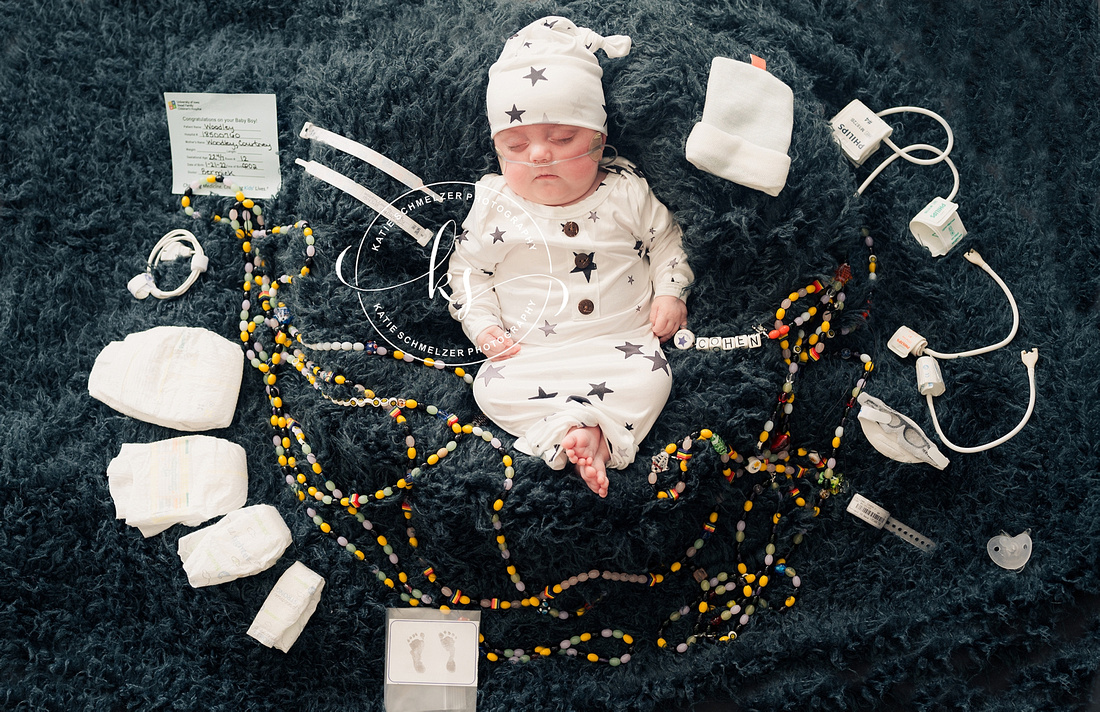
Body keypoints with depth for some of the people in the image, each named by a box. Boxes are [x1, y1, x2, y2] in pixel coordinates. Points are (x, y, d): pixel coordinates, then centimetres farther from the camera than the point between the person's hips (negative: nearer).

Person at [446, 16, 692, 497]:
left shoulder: (626, 192, -1)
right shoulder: (495, 206, -1)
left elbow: (665, 240, 13)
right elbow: (469, 268, 7)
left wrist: (670, 293, 0)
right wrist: (484, 325, -4)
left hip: (620, 340, 0)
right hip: (529, 351, 0)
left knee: (652, 375, -27)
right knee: (492, 386, -24)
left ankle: (594, 434, -27)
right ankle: (571, 430, -31)